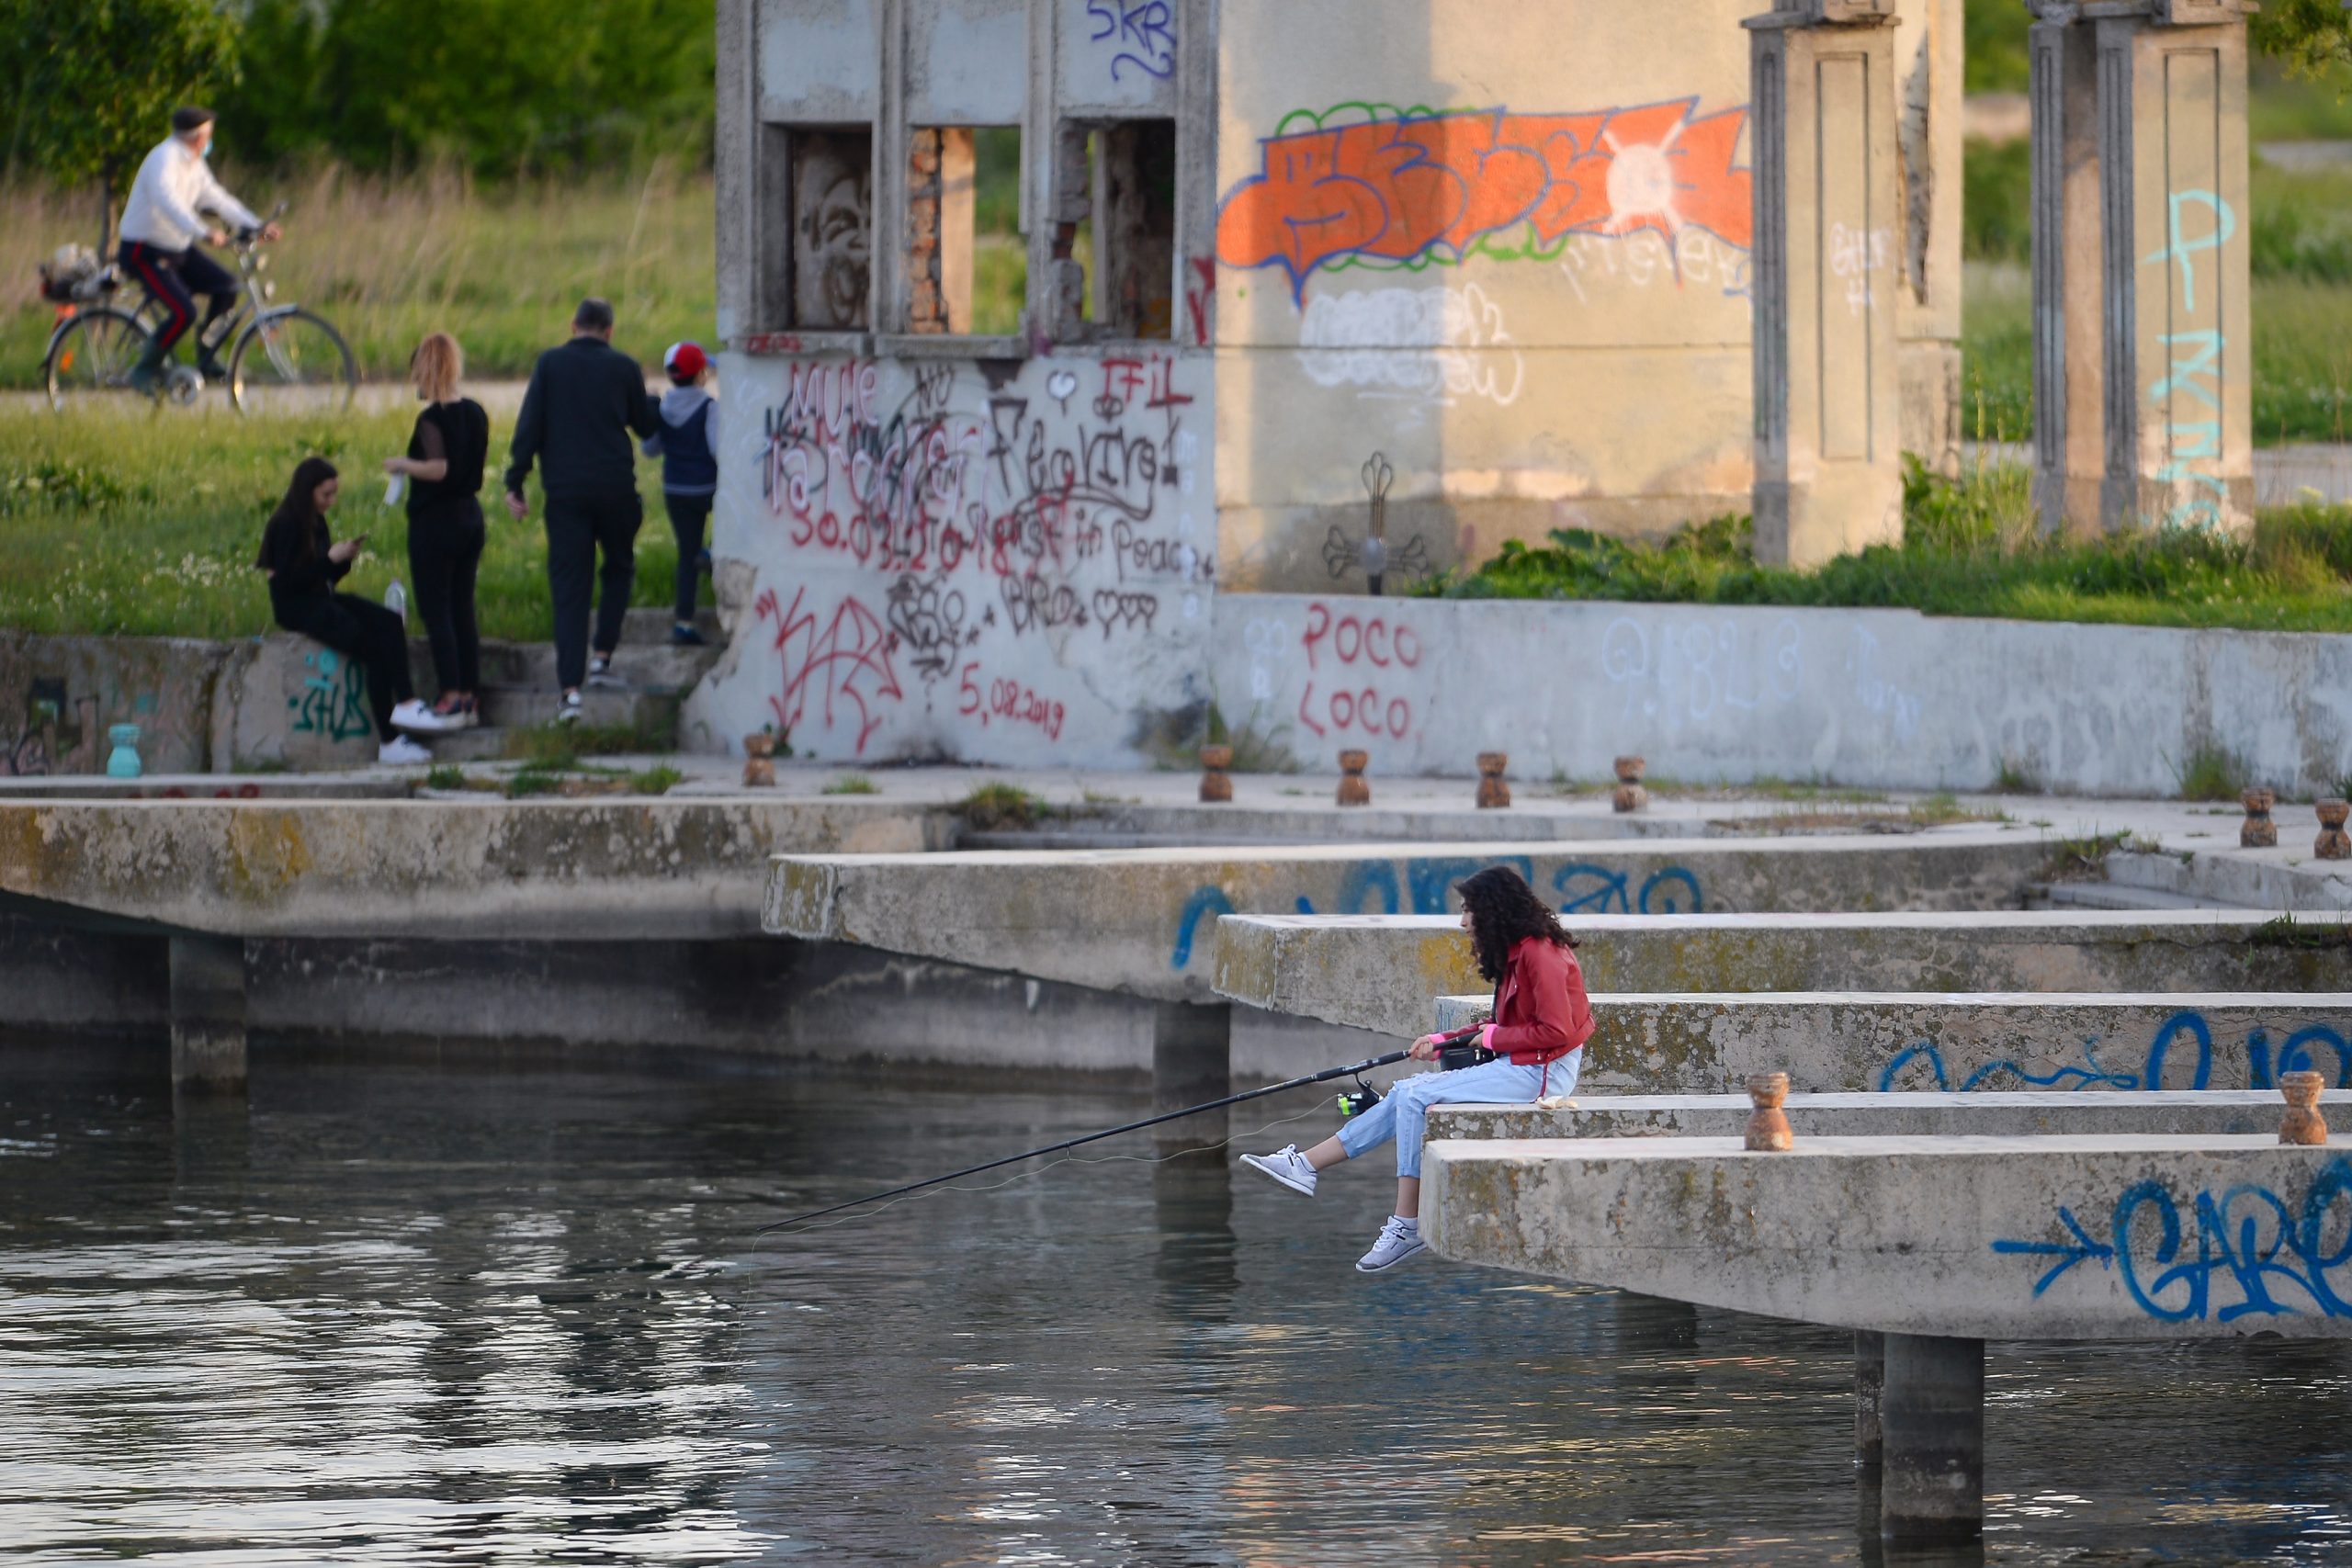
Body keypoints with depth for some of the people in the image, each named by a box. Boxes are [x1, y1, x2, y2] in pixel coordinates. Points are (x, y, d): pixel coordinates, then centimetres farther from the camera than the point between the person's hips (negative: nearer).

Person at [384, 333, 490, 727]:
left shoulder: (432, 418, -17)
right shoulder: (475, 414, 6)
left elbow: (438, 468, -27)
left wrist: (402, 465, -11)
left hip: (435, 521, -8)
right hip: (470, 517, 8)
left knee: (436, 610, -4)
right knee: (463, 610, 12)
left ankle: (450, 698, -9)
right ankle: (470, 698, 13)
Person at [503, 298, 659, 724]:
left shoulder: (550, 364, 2)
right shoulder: (623, 368, 2)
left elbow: (529, 427, -2)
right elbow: (646, 426, 12)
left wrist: (515, 484, 0)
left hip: (565, 492, 0)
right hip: (615, 488, 0)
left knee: (569, 591, 0)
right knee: (619, 570, 24)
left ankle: (570, 689, -10)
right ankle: (602, 658, 15)